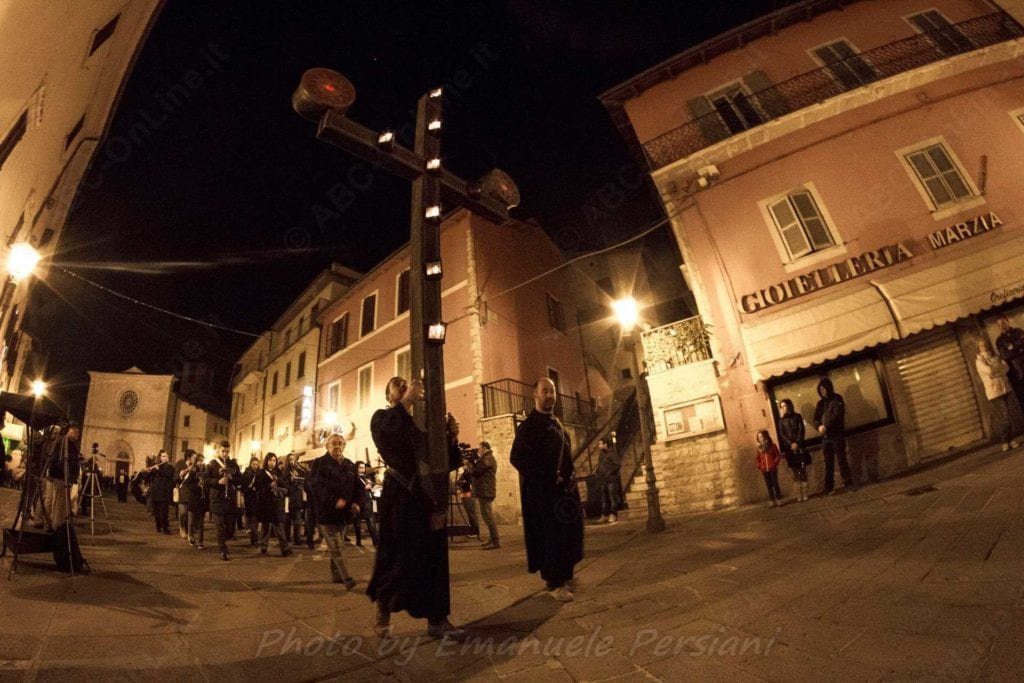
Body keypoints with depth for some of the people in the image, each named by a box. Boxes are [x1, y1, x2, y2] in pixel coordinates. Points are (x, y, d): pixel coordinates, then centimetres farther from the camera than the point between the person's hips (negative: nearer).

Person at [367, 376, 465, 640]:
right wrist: (406, 401, -25)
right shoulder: (382, 417, 5)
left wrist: (451, 437, -6)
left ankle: (437, 620, 12)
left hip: (428, 497, 5)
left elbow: (446, 462, 12)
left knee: (435, 556, 4)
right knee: (400, 555, 0)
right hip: (401, 497, -5)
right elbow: (384, 433, -23)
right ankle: (382, 611, 23)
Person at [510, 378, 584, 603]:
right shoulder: (529, 426, -10)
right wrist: (548, 478, -18)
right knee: (550, 535, -3)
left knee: (567, 532, 11)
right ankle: (554, 583, 10)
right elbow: (517, 458, -16)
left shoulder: (556, 423, 15)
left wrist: (568, 477, 5)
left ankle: (562, 574, 27)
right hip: (542, 491, -8)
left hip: (563, 488, 8)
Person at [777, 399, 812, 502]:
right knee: (795, 474, 0)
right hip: (789, 448, 0)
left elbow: (801, 430, -1)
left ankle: (805, 494, 2)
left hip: (799, 447, 0)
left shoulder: (797, 416, 8)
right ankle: (799, 495, 1)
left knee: (803, 471, -2)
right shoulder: (781, 421, 9)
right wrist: (791, 444, -13)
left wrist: (797, 443, -13)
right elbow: (782, 435, 1)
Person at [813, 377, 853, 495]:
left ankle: (848, 483, 4)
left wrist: (826, 426, -22)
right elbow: (816, 418, 12)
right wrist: (819, 427, -9)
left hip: (837, 435, -5)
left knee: (842, 460, -5)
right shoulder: (820, 403, 15)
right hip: (825, 437, 5)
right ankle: (829, 488, 7)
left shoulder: (837, 399, -1)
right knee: (828, 463, 5)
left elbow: (837, 415, -15)